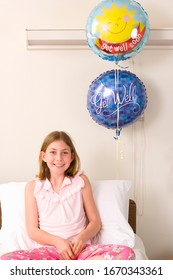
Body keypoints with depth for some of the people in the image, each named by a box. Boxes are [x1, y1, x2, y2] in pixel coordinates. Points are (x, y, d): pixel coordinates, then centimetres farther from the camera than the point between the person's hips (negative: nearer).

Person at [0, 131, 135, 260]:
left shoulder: (81, 181, 9)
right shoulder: (33, 186, 7)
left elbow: (95, 221, 9)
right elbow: (32, 229, 4)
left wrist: (82, 237, -12)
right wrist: (58, 241, -14)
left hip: (79, 247, 1)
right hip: (48, 248, -1)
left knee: (126, 253, -27)